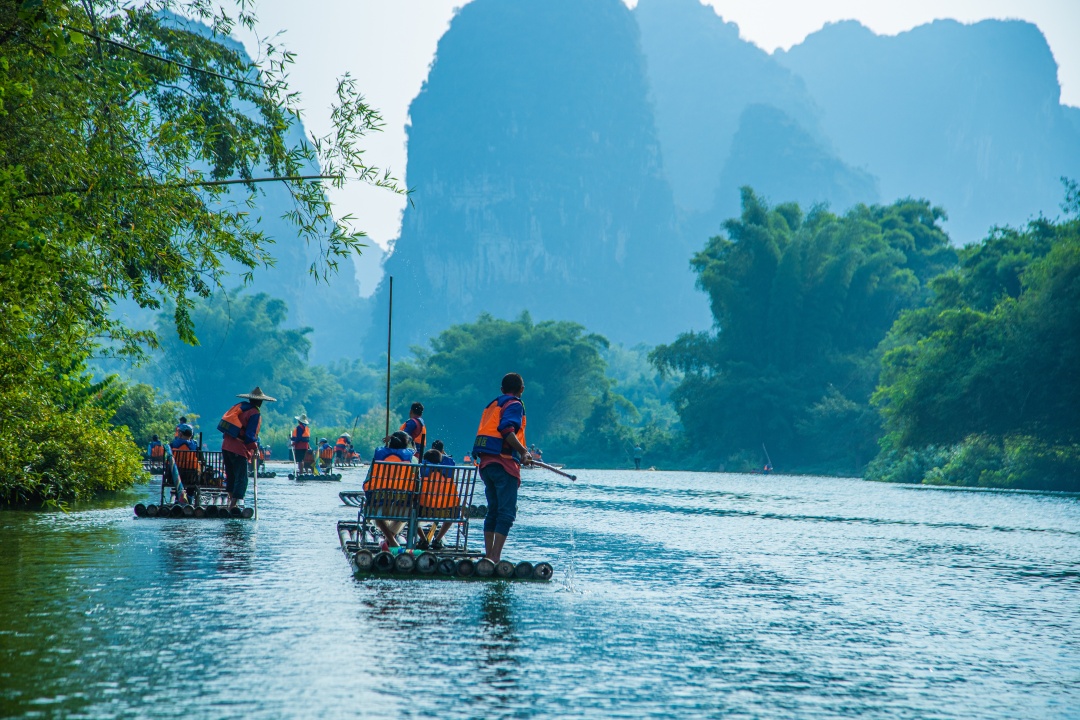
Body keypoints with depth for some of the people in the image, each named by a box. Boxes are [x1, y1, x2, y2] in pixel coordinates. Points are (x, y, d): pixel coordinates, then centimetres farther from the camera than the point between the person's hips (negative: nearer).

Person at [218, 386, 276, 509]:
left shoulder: (239, 406, 13)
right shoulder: (255, 414, -9)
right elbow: (250, 435, -16)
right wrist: (255, 448, -3)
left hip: (226, 446, 8)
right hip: (240, 450, -8)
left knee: (231, 476, 19)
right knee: (241, 479, -5)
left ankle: (232, 500, 27)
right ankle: (233, 505, -13)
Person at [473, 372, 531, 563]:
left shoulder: (492, 405, 21)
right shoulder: (514, 404, -3)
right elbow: (507, 430, -19)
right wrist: (524, 452, -17)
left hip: (485, 463, 8)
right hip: (504, 462, -8)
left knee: (493, 511, 14)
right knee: (507, 512, -8)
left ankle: (488, 556, 13)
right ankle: (495, 558, -16)